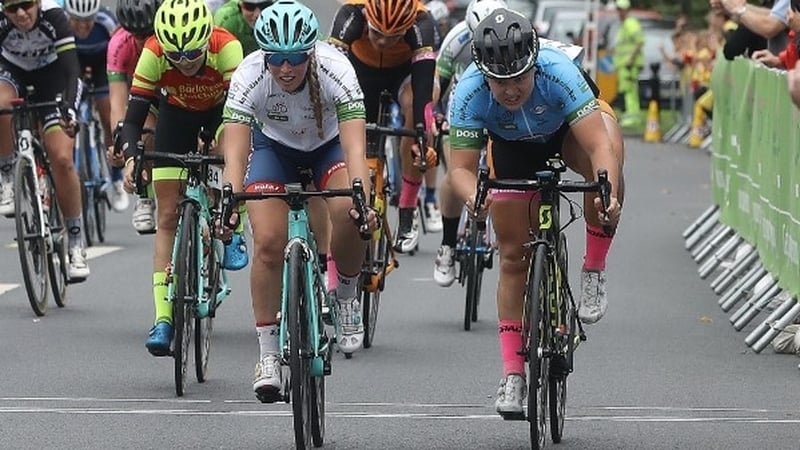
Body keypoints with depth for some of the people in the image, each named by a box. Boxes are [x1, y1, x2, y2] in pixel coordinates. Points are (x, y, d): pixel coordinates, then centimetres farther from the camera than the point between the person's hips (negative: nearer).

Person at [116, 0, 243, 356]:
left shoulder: (226, 47, -38)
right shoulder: (153, 53, -34)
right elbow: (134, 115, -32)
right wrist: (130, 157, -49)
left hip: (221, 109, 2)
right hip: (176, 114, -2)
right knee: (168, 216, -10)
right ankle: (163, 317, -12)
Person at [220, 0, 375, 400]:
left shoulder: (336, 70, -35)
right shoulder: (249, 77, -32)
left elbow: (355, 147, -42)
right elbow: (235, 153, -38)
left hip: (328, 144, -1)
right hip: (274, 146, 1)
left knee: (350, 214, -30)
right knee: (269, 243, -18)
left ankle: (346, 295, -1)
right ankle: (268, 354, -4)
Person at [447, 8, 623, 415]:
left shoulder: (558, 73, -40)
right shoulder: (469, 93, -35)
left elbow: (599, 145, -45)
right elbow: (460, 167, -33)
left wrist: (609, 193, -63)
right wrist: (472, 196, -56)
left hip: (570, 126, -2)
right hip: (513, 147, 2)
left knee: (607, 164, -37)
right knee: (514, 256, -3)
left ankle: (594, 272, -17)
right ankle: (513, 375, 6)